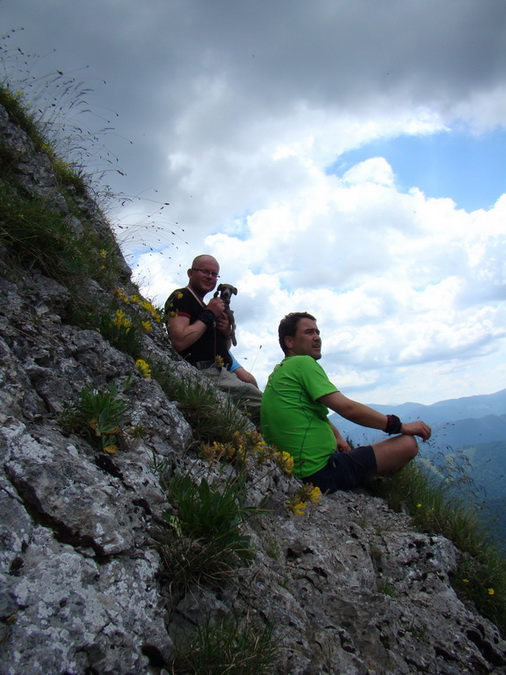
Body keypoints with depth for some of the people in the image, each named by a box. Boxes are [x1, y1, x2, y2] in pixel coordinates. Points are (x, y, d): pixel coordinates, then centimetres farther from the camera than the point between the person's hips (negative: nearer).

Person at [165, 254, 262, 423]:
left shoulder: (207, 306, 25)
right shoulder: (180, 297, -2)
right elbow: (179, 342, -19)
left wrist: (227, 333, 6)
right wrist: (209, 315, -9)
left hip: (222, 373, 9)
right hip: (204, 373, -9)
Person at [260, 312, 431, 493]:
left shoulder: (278, 372, 16)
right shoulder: (302, 363, -14)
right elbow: (348, 408, -19)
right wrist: (401, 426, -9)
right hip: (321, 471, -11)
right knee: (407, 443, -10)